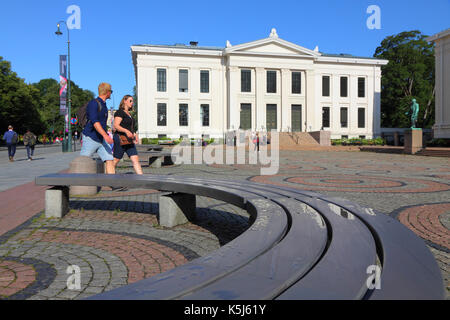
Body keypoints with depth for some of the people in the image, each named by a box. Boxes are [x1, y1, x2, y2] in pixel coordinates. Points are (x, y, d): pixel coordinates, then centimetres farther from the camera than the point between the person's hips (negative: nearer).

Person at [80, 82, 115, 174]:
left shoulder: (103, 105, 16)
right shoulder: (93, 103, -12)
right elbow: (94, 122, -24)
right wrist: (105, 135, -36)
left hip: (102, 140, 7)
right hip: (90, 139, -7)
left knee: (110, 160, -6)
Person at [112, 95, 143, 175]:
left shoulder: (128, 113, 19)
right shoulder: (120, 112, -8)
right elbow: (116, 126, -19)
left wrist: (134, 134, 16)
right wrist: (126, 131, -31)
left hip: (129, 140, 8)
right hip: (120, 139, -8)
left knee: (135, 159, -2)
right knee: (115, 160, 0)